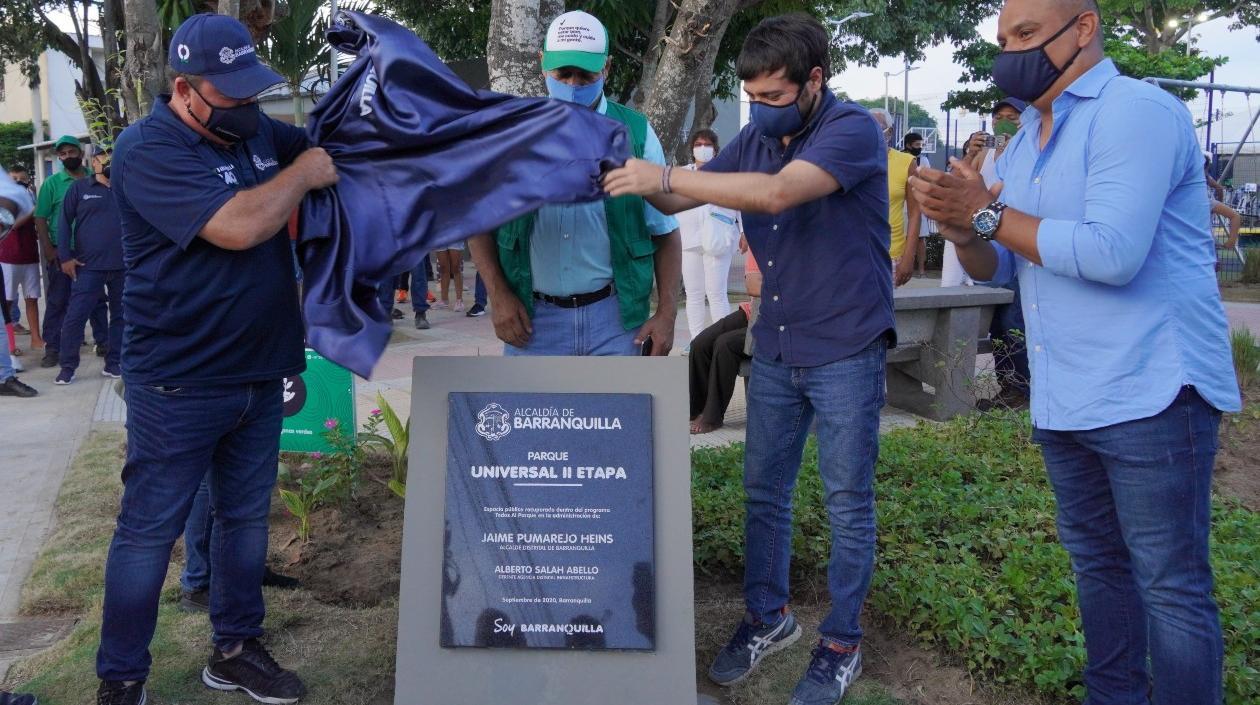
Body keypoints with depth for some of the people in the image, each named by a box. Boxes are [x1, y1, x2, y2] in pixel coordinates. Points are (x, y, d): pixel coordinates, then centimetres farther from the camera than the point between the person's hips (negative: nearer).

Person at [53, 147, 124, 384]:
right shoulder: (79, 188, 4)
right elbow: (65, 223, 2)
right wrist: (65, 257, -5)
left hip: (124, 266, 3)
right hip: (88, 266, -3)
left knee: (120, 316, 8)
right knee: (75, 316, -5)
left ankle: (113, 363, 18)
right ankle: (68, 366, 5)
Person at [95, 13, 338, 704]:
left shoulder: (259, 131, 7)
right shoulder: (147, 150, -16)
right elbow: (238, 226, -29)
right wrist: (302, 174, -15)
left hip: (260, 374, 7)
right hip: (179, 386, -7)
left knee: (246, 516, 16)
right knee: (149, 531, 4)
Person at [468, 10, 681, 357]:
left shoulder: (636, 132, 0)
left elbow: (664, 231, 5)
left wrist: (667, 313, -3)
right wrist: (498, 295, -5)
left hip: (616, 316, 0)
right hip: (532, 316, 1)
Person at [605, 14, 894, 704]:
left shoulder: (853, 130, -17)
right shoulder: (756, 138, 4)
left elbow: (777, 193, -33)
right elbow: (680, 199, 5)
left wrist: (664, 176, -31)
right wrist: (634, 177, -16)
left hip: (846, 350, -6)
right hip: (774, 349, 6)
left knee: (848, 505, 6)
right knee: (764, 491, 13)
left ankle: (841, 644, 21)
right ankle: (767, 615, 31)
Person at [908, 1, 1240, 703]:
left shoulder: (1137, 110, -14)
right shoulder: (1023, 146, 14)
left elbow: (1112, 253, -26)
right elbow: (998, 267, 12)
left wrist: (990, 214, -17)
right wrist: (963, 227, -10)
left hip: (1149, 394, -9)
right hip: (1062, 401, 9)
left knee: (1171, 585, 0)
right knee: (1098, 563, 19)